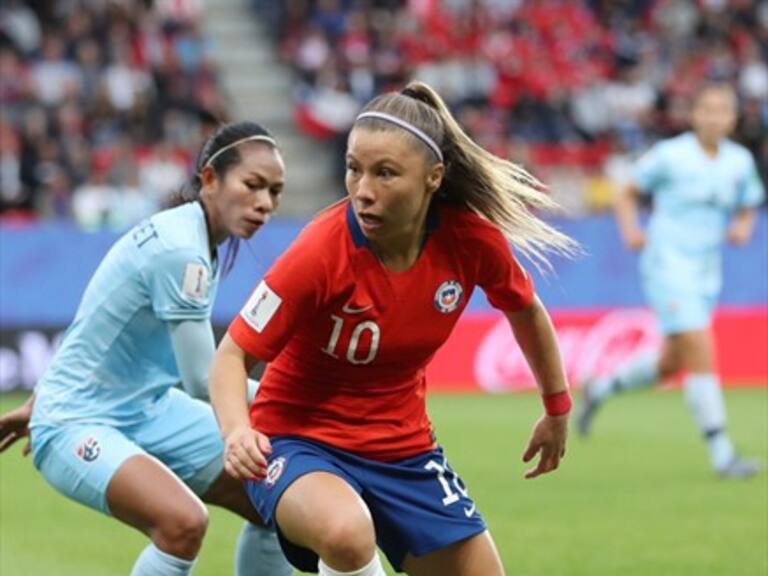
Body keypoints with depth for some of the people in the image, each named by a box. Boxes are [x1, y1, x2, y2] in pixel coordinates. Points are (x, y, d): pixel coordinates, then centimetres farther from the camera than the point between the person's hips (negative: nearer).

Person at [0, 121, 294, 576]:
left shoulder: (177, 232, 4)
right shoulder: (180, 252, -25)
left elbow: (105, 323, 16)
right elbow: (204, 381, -22)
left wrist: (41, 402, 26)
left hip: (147, 410, 10)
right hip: (78, 424, -10)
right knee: (183, 521, -35)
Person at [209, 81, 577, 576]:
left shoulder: (472, 237, -14)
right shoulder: (321, 252, -25)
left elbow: (525, 311, 8)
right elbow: (233, 355, -19)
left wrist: (557, 409, 20)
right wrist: (238, 433, -39)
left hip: (404, 445, 5)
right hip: (301, 439, -5)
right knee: (346, 532, -37)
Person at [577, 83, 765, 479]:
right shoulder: (669, 155, -7)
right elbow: (628, 195, 3)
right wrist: (631, 230, -14)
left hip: (706, 273, 6)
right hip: (667, 264, -6)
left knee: (670, 365, 13)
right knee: (701, 351, -17)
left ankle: (599, 390, 39)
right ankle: (721, 454, -15)